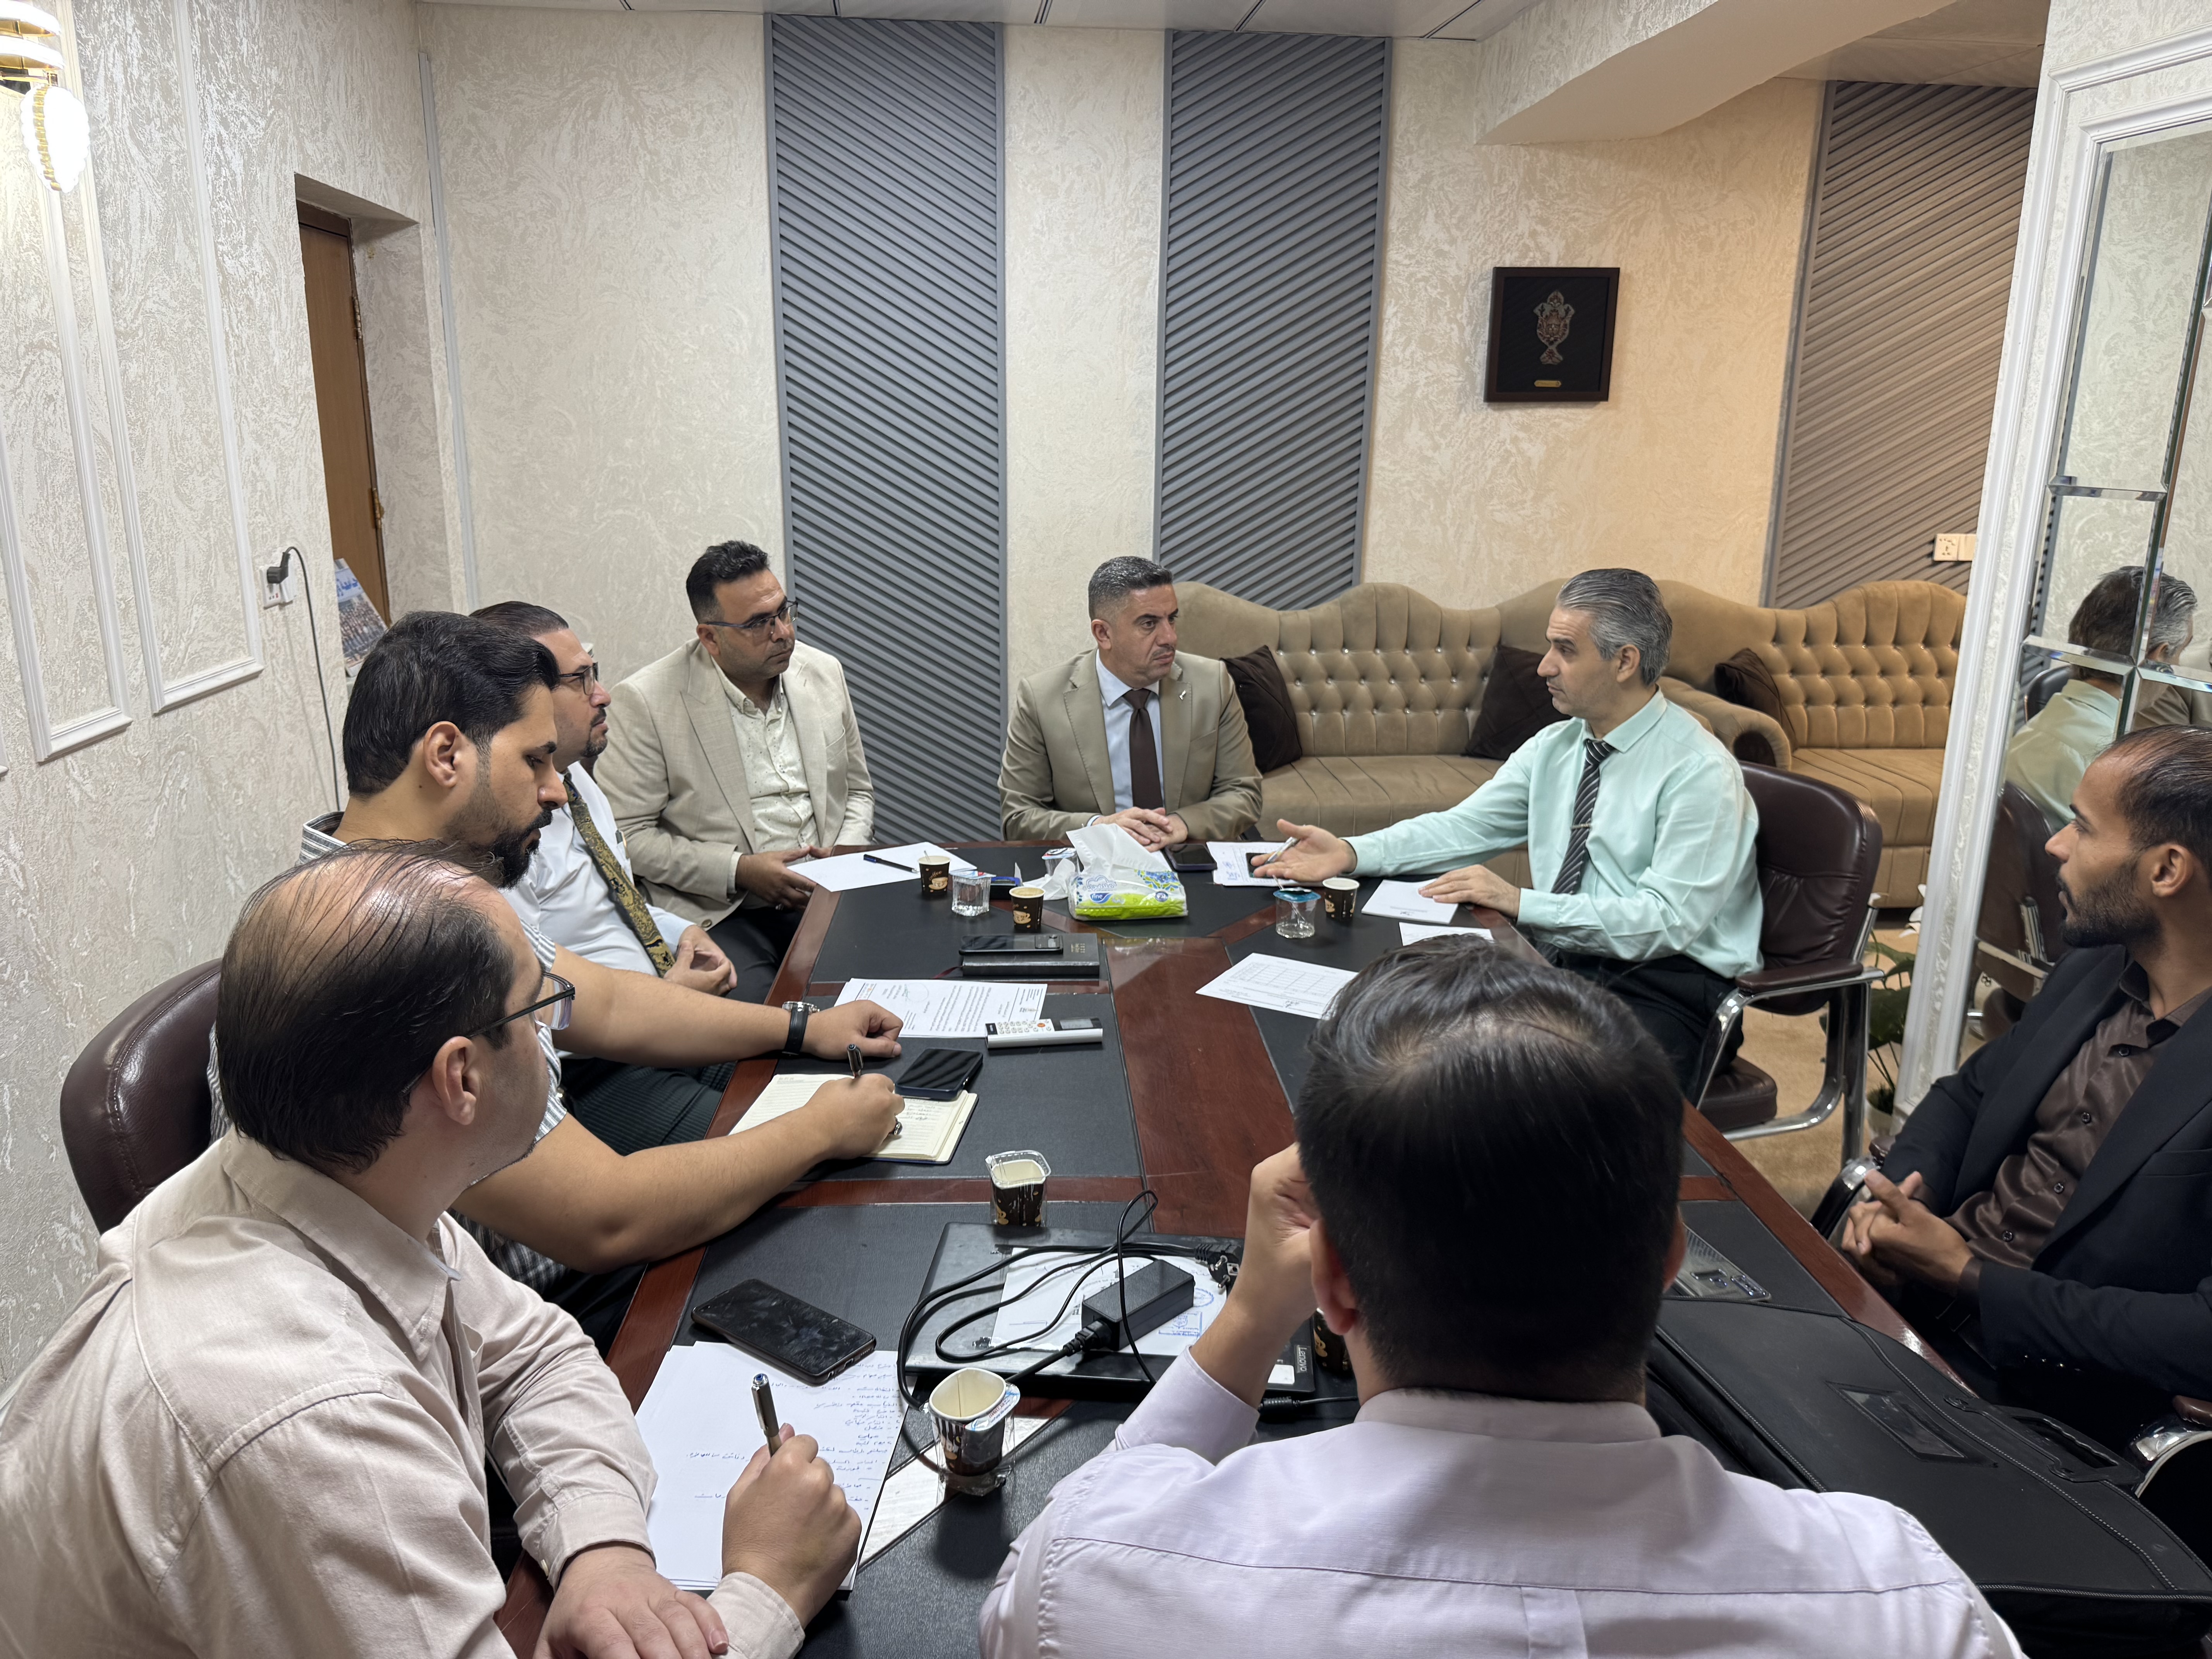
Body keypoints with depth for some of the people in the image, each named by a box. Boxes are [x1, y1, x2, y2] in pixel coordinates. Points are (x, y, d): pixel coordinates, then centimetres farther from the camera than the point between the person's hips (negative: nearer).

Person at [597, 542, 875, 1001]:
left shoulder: (823, 673, 9)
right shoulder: (646, 701, -7)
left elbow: (857, 791, 20)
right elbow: (627, 834, -6)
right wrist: (740, 870, -13)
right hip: (720, 916, -4)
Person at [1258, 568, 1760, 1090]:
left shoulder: (1699, 771, -12)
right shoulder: (1554, 746, 9)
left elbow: (1666, 920, -20)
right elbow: (1465, 826, 4)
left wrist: (1519, 901, -24)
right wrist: (1350, 853, -11)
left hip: (1664, 990, -6)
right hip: (1561, 966, 6)